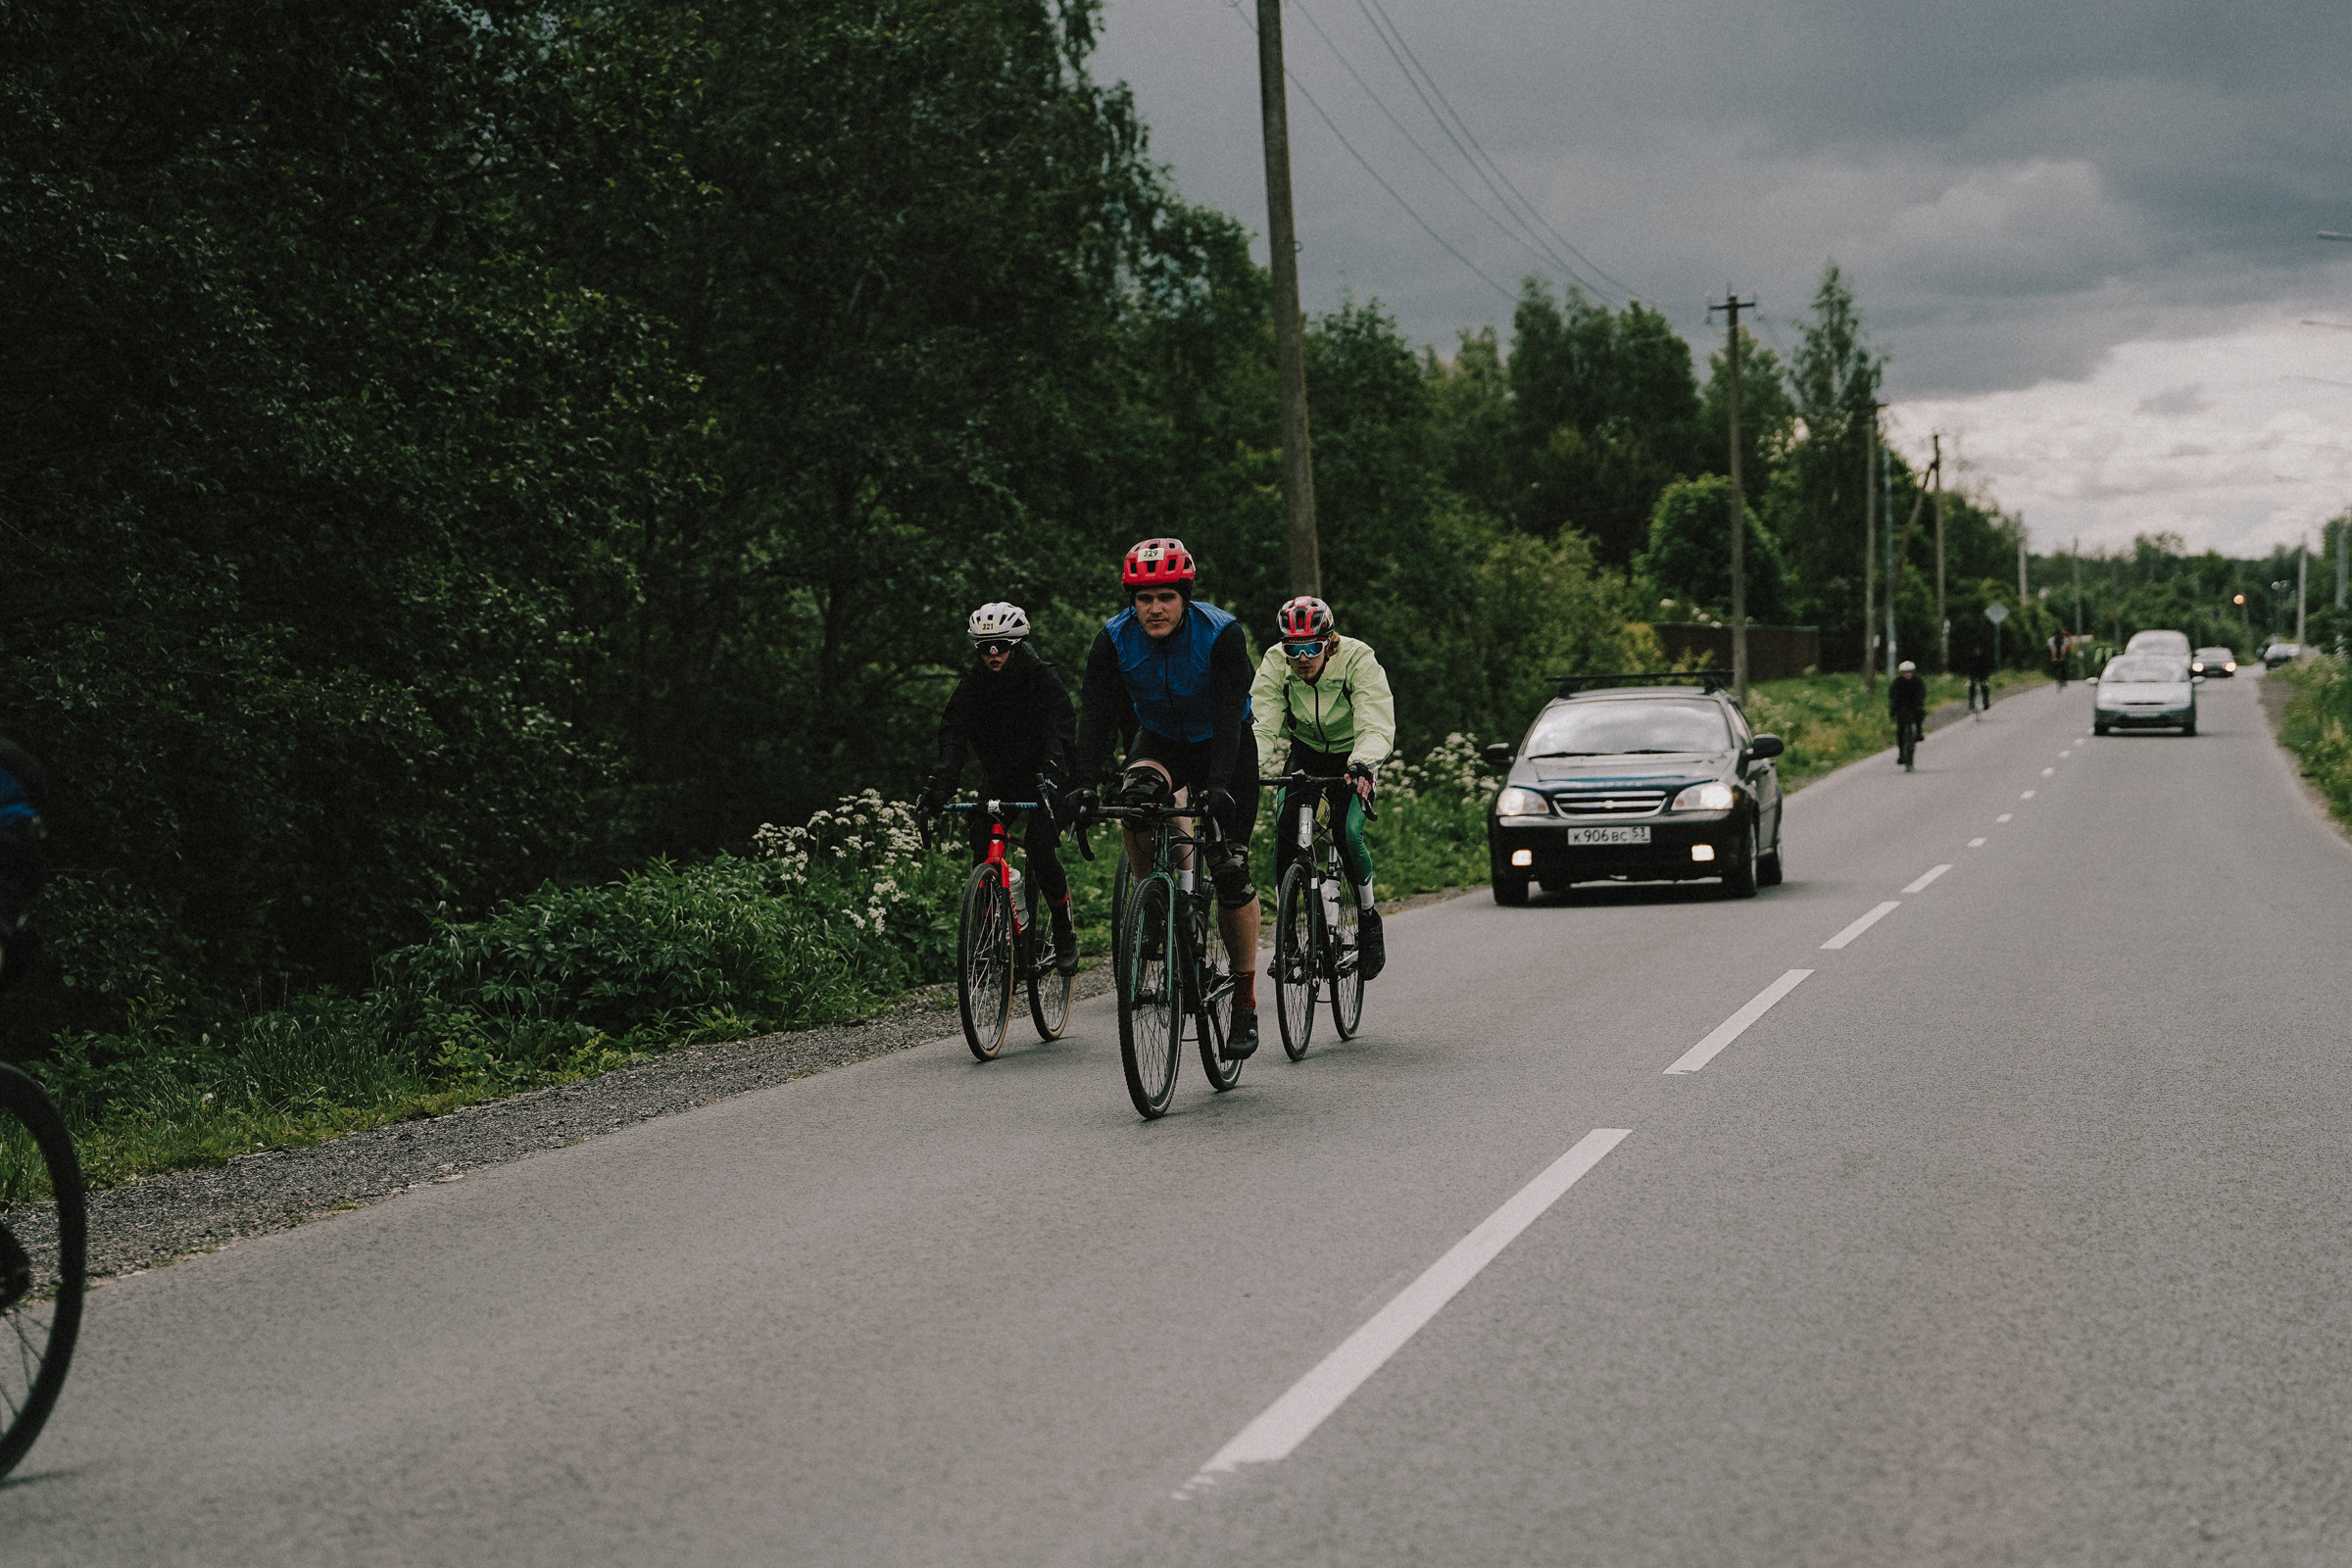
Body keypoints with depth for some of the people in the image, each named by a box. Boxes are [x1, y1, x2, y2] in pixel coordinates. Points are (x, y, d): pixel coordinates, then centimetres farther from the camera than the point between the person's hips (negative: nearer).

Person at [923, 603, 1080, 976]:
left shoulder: (1042, 679, -18)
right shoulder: (972, 684, -9)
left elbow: (1058, 731, -31)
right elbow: (953, 735, -20)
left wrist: (1050, 775, -51)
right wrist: (940, 784, -38)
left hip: (1043, 777, -4)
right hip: (998, 780, 4)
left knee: (1039, 847, -22)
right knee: (982, 848, -16)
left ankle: (1065, 935, -6)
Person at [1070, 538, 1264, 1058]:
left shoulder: (1221, 634, -27)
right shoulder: (1115, 640, -18)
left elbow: (1228, 715, -35)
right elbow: (1097, 712, -25)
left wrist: (1218, 785, -49)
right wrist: (1086, 782, -40)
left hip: (1223, 747, -2)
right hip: (1161, 743, 2)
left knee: (1231, 870, -11)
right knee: (1136, 799, -34)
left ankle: (1246, 1001, 0)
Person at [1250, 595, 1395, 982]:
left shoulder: (1358, 661, -28)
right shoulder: (1275, 664, -19)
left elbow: (1376, 728, -36)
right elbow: (1261, 724, -26)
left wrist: (1363, 764, -56)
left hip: (1351, 759, -3)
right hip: (1305, 753, 3)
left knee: (1349, 835, -22)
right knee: (1285, 824, -21)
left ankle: (1369, 920, 1)